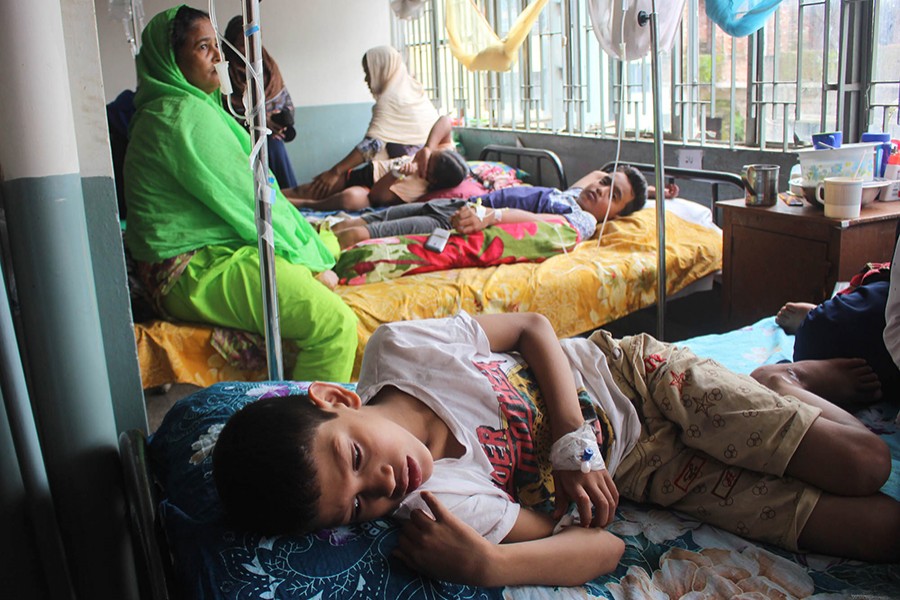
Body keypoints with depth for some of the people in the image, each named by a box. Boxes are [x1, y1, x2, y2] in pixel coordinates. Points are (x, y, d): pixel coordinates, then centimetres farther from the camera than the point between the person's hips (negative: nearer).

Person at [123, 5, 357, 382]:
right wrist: (311, 262, -5)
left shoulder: (163, 109, 18)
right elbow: (243, 199, -16)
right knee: (335, 322, -26)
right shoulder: (186, 113, -15)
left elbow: (236, 193, 15)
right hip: (198, 274, -12)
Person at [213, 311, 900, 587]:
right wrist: (484, 565, -42)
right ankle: (781, 386, 20)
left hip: (632, 371, 2)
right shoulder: (433, 498, -27)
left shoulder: (398, 345, -23)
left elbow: (535, 326, -11)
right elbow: (603, 547, -25)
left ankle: (789, 377, 26)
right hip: (638, 470, -2)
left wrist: (575, 441, -22)